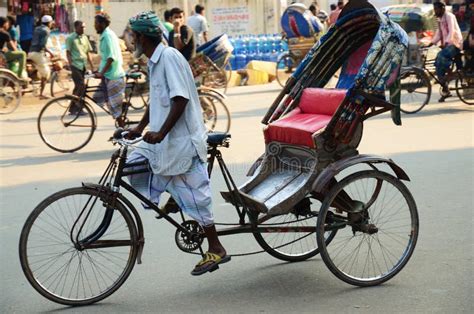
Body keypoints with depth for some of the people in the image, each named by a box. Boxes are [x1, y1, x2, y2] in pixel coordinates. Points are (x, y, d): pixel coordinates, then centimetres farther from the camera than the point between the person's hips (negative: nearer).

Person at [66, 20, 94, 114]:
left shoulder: (84, 38, 13)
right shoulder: (70, 38, -3)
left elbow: (88, 53, 16)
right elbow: (68, 53, -6)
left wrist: (92, 67, 12)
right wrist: (71, 66, -15)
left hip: (83, 65, 6)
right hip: (75, 65, -6)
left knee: (78, 87, 8)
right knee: (81, 86, -15)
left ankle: (73, 108, 14)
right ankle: (76, 107, -8)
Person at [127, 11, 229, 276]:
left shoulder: (170, 57, -16)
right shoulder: (155, 61, 13)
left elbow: (180, 99, -23)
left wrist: (161, 132, -26)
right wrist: (140, 128, 22)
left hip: (181, 140, -9)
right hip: (163, 140, 9)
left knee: (193, 195, -3)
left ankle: (216, 250, 8)